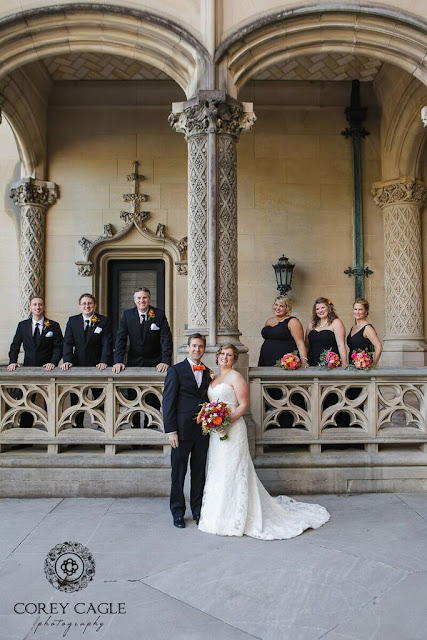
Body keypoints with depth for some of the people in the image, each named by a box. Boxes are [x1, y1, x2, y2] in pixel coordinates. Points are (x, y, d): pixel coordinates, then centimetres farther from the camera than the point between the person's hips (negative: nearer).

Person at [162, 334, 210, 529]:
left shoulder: (207, 372, 11)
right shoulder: (176, 370, -4)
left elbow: (209, 400, 12)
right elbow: (168, 402, -7)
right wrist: (171, 431, -12)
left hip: (203, 431, 4)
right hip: (182, 431, -4)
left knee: (199, 473, 13)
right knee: (178, 473, 7)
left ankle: (198, 510, 26)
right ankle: (178, 512, 20)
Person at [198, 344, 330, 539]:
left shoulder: (236, 377, -7)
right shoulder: (214, 378, 15)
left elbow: (243, 405, -12)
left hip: (232, 430, -8)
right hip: (216, 431, 8)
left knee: (232, 472, -4)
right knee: (218, 472, 12)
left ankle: (235, 518, 5)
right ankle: (219, 514, 22)